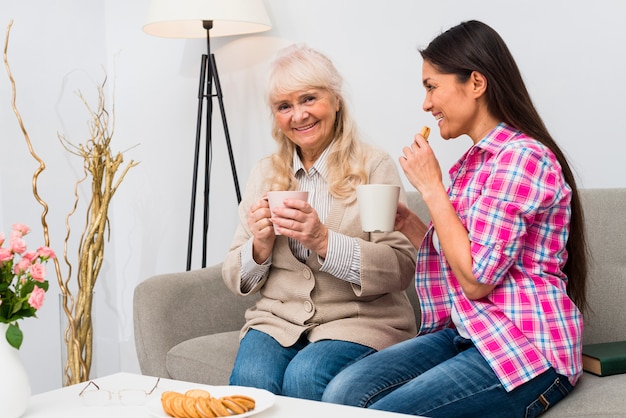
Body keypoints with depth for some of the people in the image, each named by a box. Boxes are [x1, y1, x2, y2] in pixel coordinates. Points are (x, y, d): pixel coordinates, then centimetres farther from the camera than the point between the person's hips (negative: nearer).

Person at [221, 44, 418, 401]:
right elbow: (236, 279, 11)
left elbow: (401, 268, -11)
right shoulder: (265, 174, 12)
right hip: (278, 318, 3)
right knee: (250, 379, -28)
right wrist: (260, 246, -11)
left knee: (304, 377, -31)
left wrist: (325, 241, -24)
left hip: (358, 321, -3)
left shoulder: (375, 167, -2)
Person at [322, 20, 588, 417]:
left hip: (525, 351, -8)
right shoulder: (473, 161, 14)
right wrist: (409, 224, 3)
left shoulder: (522, 157, -14)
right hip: (465, 333, 8)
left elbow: (476, 279, -18)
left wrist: (431, 188, -13)